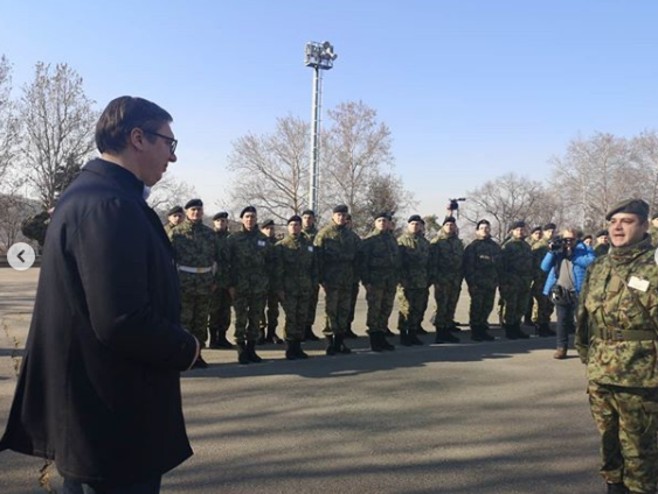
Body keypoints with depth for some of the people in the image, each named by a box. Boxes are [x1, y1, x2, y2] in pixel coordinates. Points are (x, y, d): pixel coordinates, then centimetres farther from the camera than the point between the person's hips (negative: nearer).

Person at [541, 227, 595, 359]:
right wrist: (551, 251, -7)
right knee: (562, 320, 6)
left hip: (578, 291, -3)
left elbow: (591, 261, -16)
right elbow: (544, 267, 5)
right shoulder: (557, 250, 14)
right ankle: (561, 347, 12)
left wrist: (572, 255, -16)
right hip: (560, 291, 3)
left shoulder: (583, 248, 5)